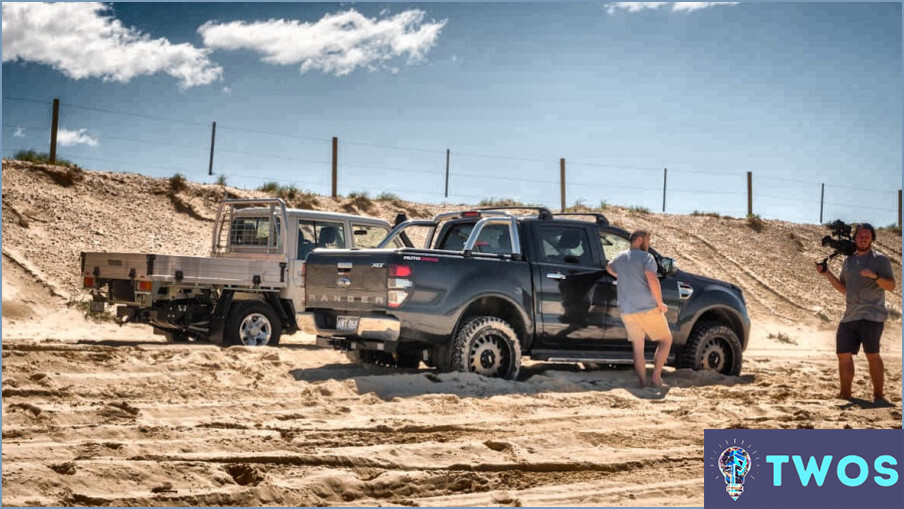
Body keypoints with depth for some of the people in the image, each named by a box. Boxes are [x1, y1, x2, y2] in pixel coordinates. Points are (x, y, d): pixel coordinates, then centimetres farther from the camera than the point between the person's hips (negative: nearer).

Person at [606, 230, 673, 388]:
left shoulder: (620, 257, 13)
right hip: (648, 309, -5)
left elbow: (609, 268, 36)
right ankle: (656, 376, 0)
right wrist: (660, 303, -13)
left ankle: (643, 384, 8)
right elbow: (652, 280, -22)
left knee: (638, 348, 10)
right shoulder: (646, 257, -7)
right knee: (666, 340, 10)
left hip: (627, 311, 5)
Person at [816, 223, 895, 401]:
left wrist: (874, 276, -25)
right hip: (849, 317, 6)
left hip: (871, 315, -6)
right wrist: (827, 273, 15)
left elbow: (891, 285, -9)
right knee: (843, 354, 5)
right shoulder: (848, 261, 18)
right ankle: (845, 395, 15)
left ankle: (879, 396, -5)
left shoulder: (880, 259, 0)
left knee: (872, 354, -11)